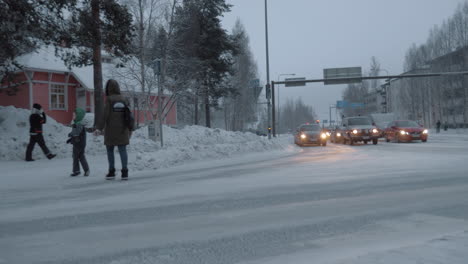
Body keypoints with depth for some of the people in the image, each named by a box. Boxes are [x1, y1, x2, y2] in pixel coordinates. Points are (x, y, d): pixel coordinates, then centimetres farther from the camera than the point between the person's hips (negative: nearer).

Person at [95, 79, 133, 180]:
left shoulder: (109, 100, -9)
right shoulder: (124, 100, 4)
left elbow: (105, 115, -16)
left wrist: (99, 128, -16)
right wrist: (130, 129, 17)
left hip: (111, 130, -3)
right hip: (122, 130, 3)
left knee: (110, 150, 11)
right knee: (122, 150, 1)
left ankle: (112, 172, 12)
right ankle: (124, 172, -9)